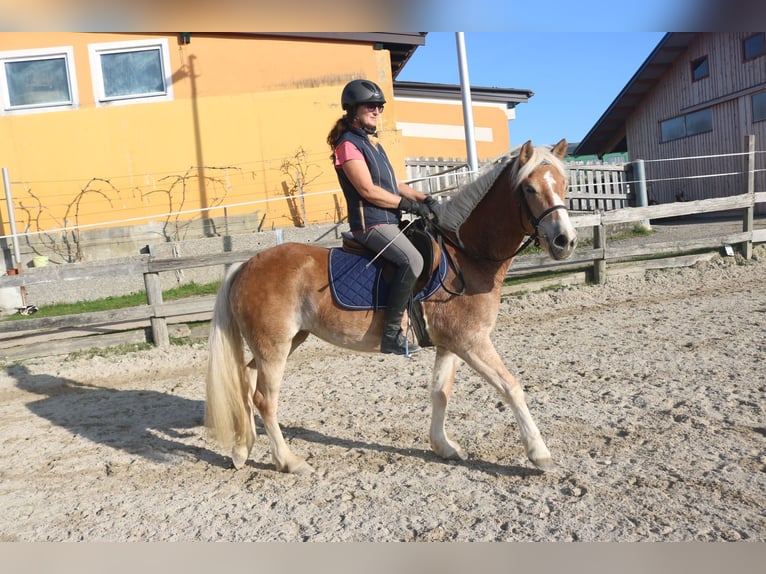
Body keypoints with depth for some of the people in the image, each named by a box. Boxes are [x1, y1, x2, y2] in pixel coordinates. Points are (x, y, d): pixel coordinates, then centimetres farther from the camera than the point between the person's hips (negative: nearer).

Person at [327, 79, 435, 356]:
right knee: (412, 260, -30)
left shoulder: (373, 144, 21)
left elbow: (393, 183, 21)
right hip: (370, 224, -10)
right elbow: (368, 190, -17)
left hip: (389, 221, 10)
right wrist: (411, 205, -14)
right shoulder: (348, 144, -8)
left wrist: (424, 199, 6)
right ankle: (392, 334, -24)